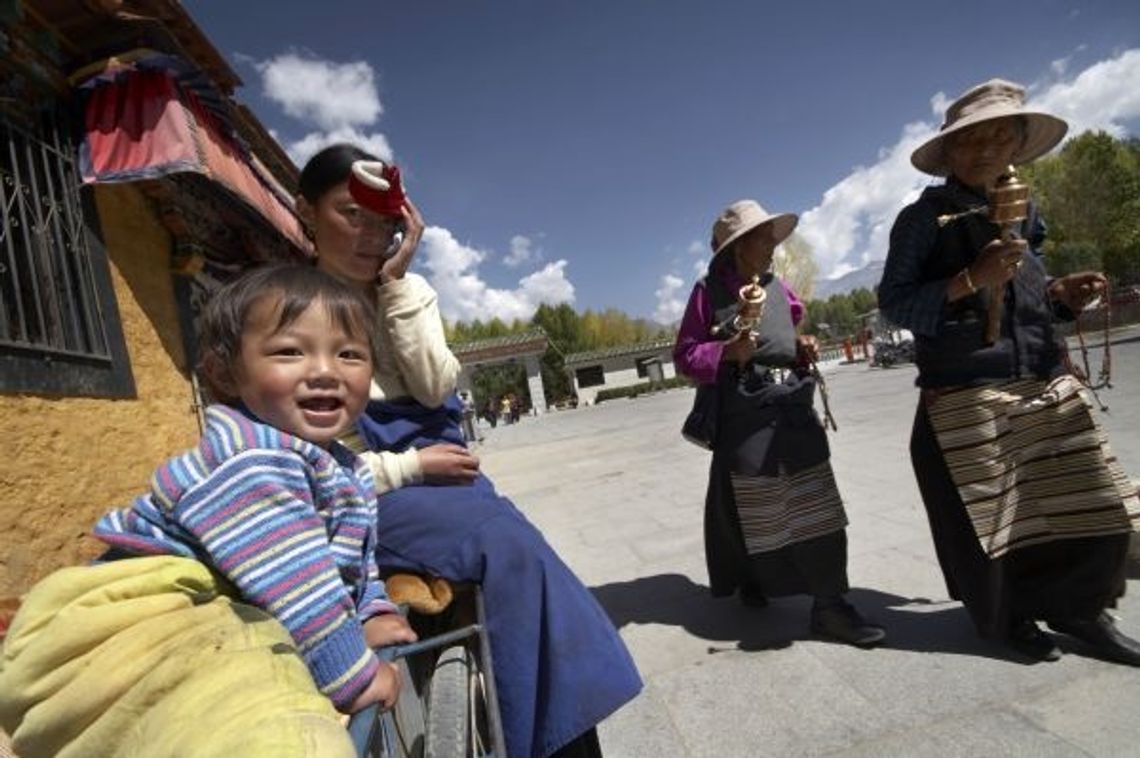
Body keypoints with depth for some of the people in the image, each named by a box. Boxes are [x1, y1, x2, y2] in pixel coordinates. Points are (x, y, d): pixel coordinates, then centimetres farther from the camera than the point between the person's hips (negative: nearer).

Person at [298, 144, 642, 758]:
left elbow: (436, 389, -6)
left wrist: (395, 282, -9)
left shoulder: (410, 290, 9)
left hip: (436, 466, 4)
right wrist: (412, 466, -14)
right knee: (506, 544, -26)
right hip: (367, 494, -4)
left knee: (513, 546, -23)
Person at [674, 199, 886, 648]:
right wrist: (728, 351, -21)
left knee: (816, 508, 2)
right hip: (744, 415, -5)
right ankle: (751, 580, 34)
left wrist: (803, 350, 3)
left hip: (794, 408, 5)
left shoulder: (777, 288, 13)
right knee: (753, 511, 7)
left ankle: (830, 605, 12)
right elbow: (685, 357, -5)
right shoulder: (709, 292, -4)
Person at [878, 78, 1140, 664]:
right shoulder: (924, 217, -5)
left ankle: (1079, 611, 32)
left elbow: (1026, 294, 20)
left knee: (1092, 503, 10)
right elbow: (892, 302, -11)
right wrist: (969, 280, -21)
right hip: (965, 395, -6)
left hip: (1047, 384, 6)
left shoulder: (1023, 211, 14)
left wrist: (1062, 296, -1)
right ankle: (1007, 618, 28)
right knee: (991, 514, 4)